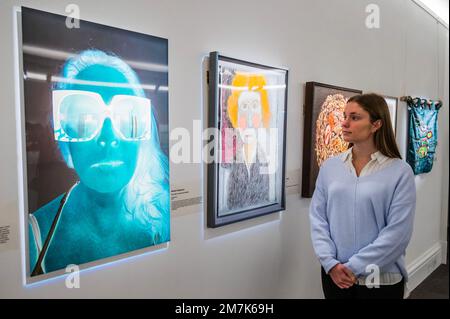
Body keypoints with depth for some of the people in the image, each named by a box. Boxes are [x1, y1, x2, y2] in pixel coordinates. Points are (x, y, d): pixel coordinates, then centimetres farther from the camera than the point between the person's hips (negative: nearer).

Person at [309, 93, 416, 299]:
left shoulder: (400, 172, -9)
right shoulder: (330, 166, 0)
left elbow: (398, 232, -13)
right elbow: (317, 217, -1)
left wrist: (354, 266, -15)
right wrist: (330, 262, -11)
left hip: (381, 279, -2)